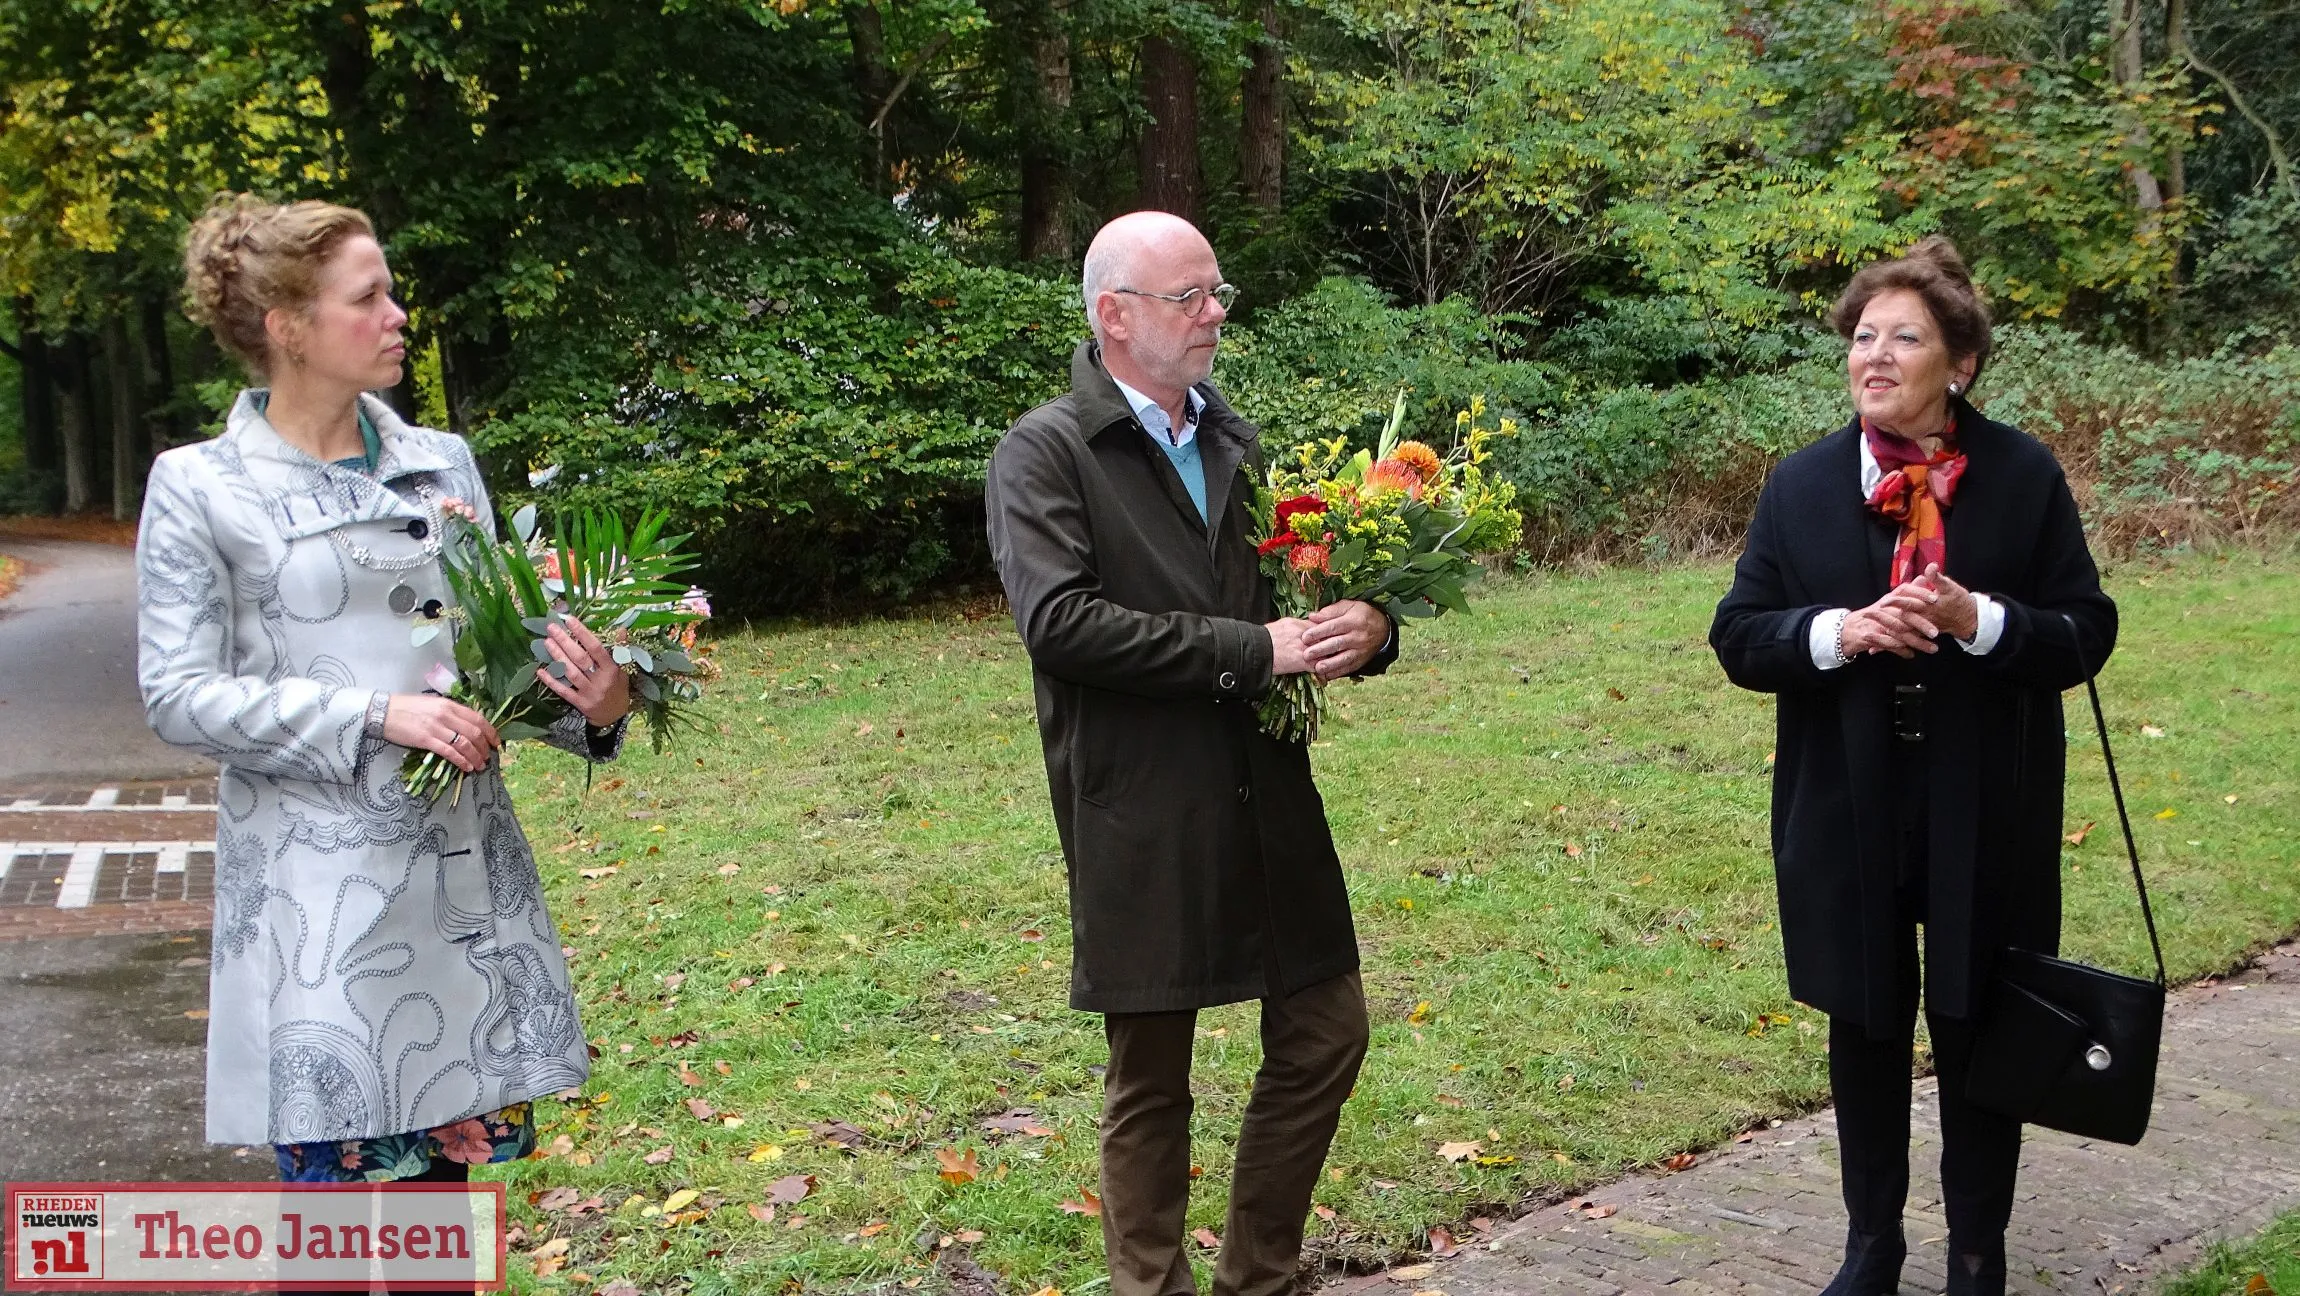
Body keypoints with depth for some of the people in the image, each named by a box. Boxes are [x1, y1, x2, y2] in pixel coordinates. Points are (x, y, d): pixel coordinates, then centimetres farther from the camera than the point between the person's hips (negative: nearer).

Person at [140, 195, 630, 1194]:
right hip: (318, 889, -4)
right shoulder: (200, 490, -2)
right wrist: (376, 715, -17)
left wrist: (589, 707, -7)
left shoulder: (444, 463, 10)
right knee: (341, 1164, -2)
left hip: (463, 873, 4)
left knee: (464, 1140, 10)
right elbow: (178, 694, -7)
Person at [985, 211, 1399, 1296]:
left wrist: (1360, 631, -7)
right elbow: (1058, 620, -19)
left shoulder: (1235, 443, 13)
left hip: (1271, 804, 6)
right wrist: (1250, 652, -20)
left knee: (1325, 1038, 12)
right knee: (1150, 1082, 7)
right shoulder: (1044, 453, -6)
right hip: (1142, 827, -6)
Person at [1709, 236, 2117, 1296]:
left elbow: (2087, 634, -4)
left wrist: (1977, 620, -22)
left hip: (1987, 815, -1)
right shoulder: (1801, 484, 0)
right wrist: (1840, 631, -20)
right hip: (1848, 814, 1)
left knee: (1976, 1035, 12)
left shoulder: (2024, 476, -4)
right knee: (1864, 1031, 14)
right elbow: (1739, 639, -1)